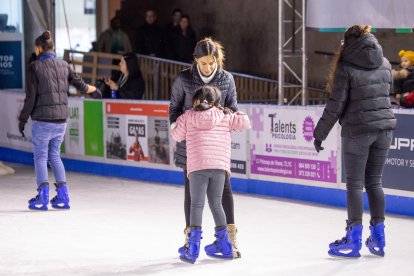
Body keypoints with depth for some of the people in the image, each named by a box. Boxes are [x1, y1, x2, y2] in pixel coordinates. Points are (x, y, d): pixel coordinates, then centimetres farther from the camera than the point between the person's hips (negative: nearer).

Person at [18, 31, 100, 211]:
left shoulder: (34, 67, -8)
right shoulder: (64, 65, 7)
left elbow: (31, 97, -10)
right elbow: (80, 85, 14)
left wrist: (23, 119, -2)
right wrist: (93, 89, 35)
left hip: (42, 120, -5)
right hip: (61, 119, 5)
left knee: (40, 157, 4)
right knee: (54, 156, 15)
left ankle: (42, 198, -3)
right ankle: (63, 197, 10)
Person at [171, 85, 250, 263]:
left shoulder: (188, 116, 8)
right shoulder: (225, 117, 10)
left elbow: (177, 135, 17)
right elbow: (244, 122, 8)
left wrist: (174, 125, 38)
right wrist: (239, 115, 29)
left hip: (197, 166, -2)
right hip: (220, 166, 2)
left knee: (196, 204, 2)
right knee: (216, 203, 15)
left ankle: (193, 248, -7)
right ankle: (223, 245, 21)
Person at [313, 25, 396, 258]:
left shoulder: (346, 67, -9)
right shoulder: (384, 64, 8)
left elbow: (336, 105, -10)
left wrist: (320, 133, -3)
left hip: (358, 130, -5)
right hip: (385, 127, 5)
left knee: (355, 184, 2)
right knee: (375, 181, 12)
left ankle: (354, 239, 3)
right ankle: (378, 237, 15)